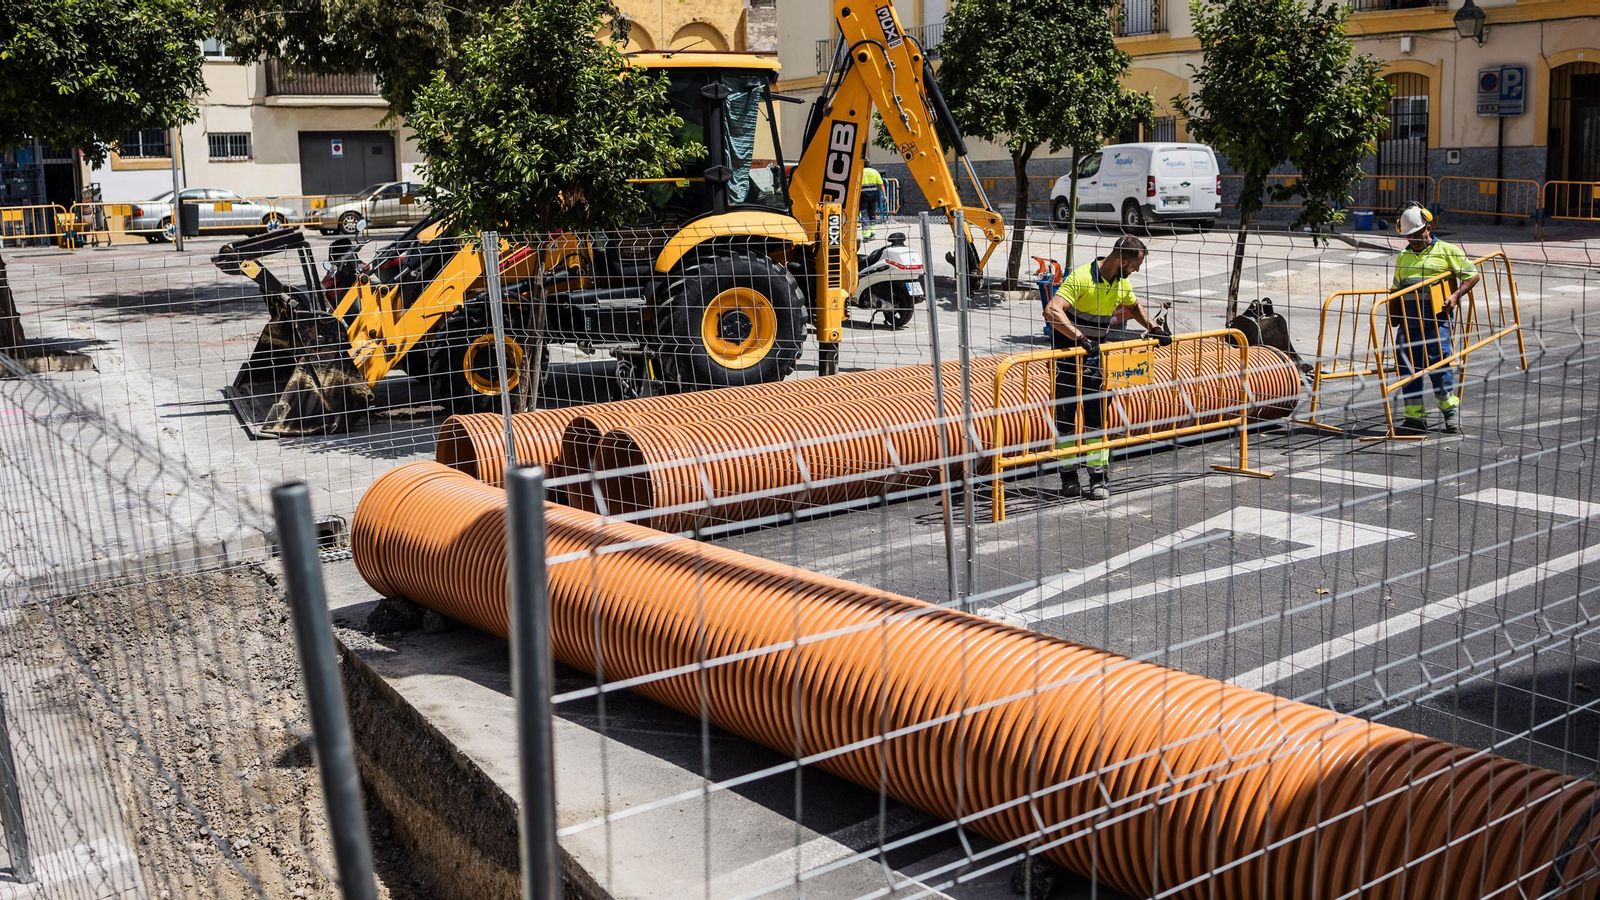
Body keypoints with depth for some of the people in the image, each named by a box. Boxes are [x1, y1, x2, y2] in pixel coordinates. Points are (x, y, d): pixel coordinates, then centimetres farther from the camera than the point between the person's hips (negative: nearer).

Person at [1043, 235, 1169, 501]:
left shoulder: (1122, 284, 0)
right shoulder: (1082, 278, -24)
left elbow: (1134, 306, 24)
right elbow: (1052, 311, -36)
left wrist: (1153, 327, 8)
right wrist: (1081, 338, -43)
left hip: (1096, 352, 5)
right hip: (1068, 351, -5)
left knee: (1096, 416, 3)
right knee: (1065, 414, 1)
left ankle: (1099, 476, 7)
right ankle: (1069, 475, 10)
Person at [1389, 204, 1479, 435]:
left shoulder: (1447, 251, 5)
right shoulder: (1403, 258, 21)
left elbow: (1472, 276, 3)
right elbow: (1396, 290, 28)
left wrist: (1455, 295, -11)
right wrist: (1393, 314, 12)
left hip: (1436, 317, -5)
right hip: (1407, 318, 6)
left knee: (1437, 363, -10)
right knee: (1406, 366, 1)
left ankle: (1450, 407, 11)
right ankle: (1414, 416, 7)